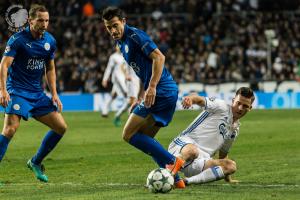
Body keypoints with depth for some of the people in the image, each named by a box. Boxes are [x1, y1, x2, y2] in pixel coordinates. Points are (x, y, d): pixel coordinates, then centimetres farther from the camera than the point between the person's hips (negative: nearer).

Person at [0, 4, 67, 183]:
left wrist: (54, 94, 10)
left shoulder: (50, 41, 6)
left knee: (61, 127, 4)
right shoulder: (18, 39, -13)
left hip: (37, 93, 7)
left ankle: (36, 162, 20)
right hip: (17, 91, -7)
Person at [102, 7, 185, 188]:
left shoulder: (134, 36, -10)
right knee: (145, 140, 13)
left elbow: (159, 57, -20)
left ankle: (172, 161, -13)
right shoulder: (122, 44, 19)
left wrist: (152, 88, -25)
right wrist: (141, 99, 22)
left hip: (161, 91, -10)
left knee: (129, 134, -8)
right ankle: (175, 178, 8)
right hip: (168, 92, 10)